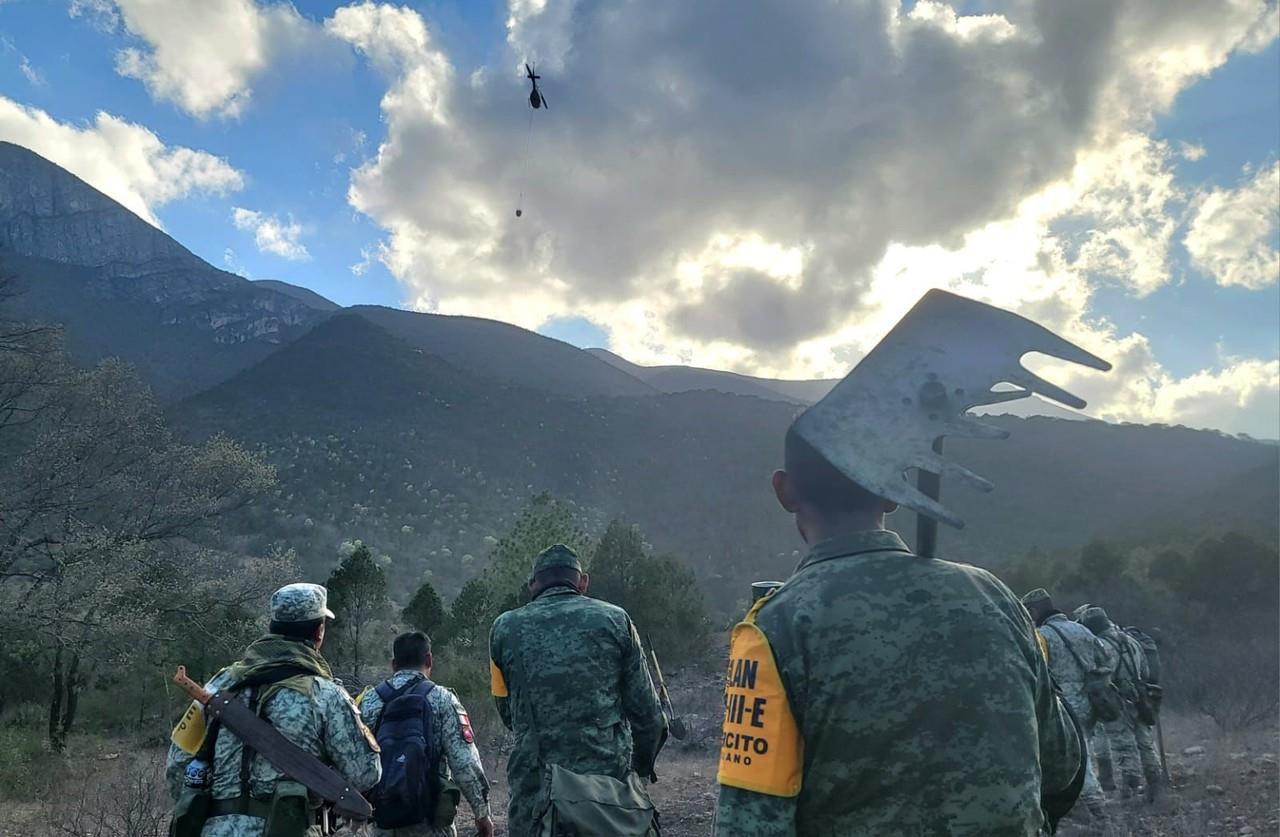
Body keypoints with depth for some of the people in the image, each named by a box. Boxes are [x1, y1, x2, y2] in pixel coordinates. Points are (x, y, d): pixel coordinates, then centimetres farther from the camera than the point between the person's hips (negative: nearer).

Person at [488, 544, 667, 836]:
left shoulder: (505, 628, 2)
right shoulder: (614, 619, 0)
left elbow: (507, 712, 11)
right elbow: (646, 710, 2)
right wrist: (643, 765, 19)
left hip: (535, 787, 0)